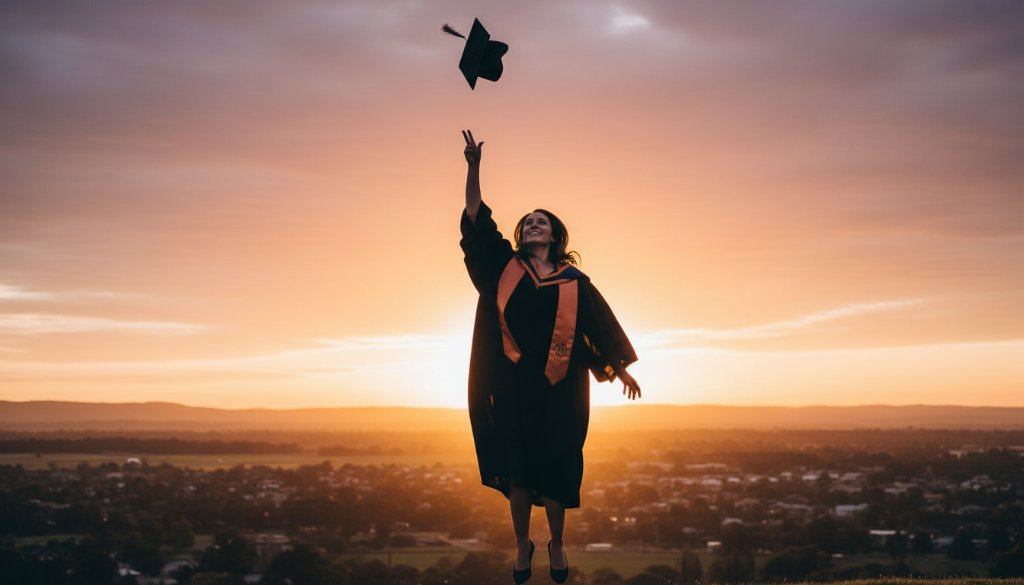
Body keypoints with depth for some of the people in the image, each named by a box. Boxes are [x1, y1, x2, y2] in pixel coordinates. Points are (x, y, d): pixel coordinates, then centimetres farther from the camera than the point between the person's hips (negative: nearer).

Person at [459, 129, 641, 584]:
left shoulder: (574, 281, 5)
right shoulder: (505, 266, 5)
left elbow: (600, 324, 11)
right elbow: (476, 218, 0)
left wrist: (622, 368, 11)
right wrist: (474, 167, -8)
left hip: (559, 389, 0)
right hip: (514, 384, 0)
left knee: (556, 468, 4)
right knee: (517, 469, 4)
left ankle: (556, 545, 22)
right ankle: (522, 545, 19)